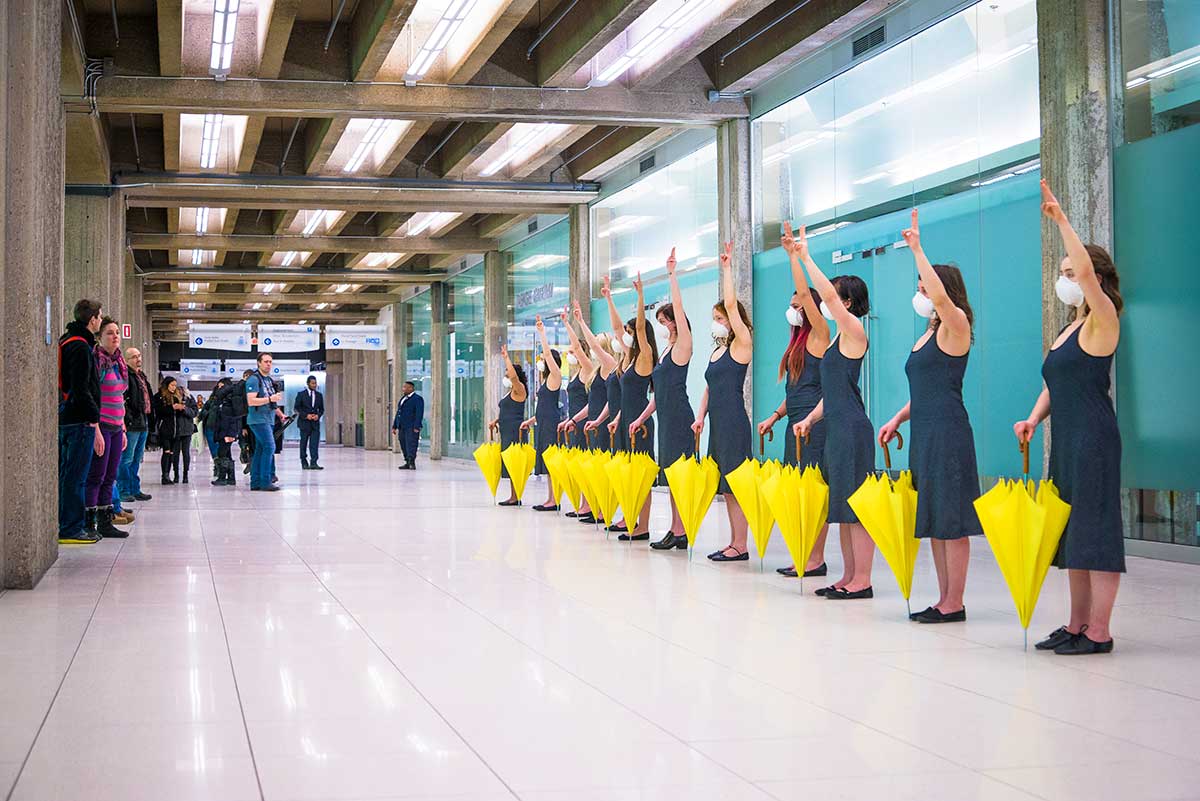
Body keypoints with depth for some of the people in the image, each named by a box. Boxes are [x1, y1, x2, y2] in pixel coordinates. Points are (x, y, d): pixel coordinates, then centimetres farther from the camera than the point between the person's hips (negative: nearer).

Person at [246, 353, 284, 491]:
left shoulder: (270, 380, 18)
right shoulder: (254, 379, -10)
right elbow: (251, 401, -19)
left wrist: (281, 415, 28)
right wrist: (270, 399, -20)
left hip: (269, 420, 9)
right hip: (259, 420, -9)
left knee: (260, 450, 9)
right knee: (269, 447, -16)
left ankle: (255, 483, 11)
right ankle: (265, 482, -15)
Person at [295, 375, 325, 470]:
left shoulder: (319, 395, 10)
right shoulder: (301, 394, 0)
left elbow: (321, 409, 15)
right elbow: (296, 408, -2)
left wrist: (318, 415, -6)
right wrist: (306, 415, -13)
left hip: (315, 423, 2)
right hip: (304, 422, -2)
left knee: (315, 443, -9)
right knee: (304, 443, 4)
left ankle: (313, 463, -13)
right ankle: (304, 463, 13)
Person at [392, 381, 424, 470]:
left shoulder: (417, 399, -5)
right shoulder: (403, 399, 20)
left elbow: (419, 414, -12)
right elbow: (398, 413, 22)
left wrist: (416, 427, -20)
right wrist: (394, 426, 17)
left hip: (412, 427, -8)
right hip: (402, 427, 8)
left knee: (411, 445, -12)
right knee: (404, 445, 5)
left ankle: (412, 463, -15)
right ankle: (408, 463, 9)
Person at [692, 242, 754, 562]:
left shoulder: (741, 345, -5)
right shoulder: (717, 351, 18)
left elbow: (731, 304, -15)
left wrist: (727, 268, -11)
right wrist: (700, 416, 10)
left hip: (734, 422, -9)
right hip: (718, 422, 9)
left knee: (736, 483, -9)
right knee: (726, 485, 9)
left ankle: (740, 546, -6)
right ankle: (734, 542, 13)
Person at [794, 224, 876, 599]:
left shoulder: (854, 330, -8)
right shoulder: (840, 338, 19)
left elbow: (826, 293, -21)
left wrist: (805, 256, -14)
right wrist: (811, 418, 16)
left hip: (852, 429, -10)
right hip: (837, 428, 10)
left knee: (855, 504, -8)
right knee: (842, 503, 10)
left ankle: (862, 580, -5)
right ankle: (849, 577, 15)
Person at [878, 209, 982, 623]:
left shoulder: (956, 325, -7)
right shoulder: (929, 334, 20)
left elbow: (940, 294, -29)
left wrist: (917, 249, -23)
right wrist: (898, 419, 14)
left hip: (947, 433, -10)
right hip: (924, 432, 10)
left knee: (950, 519, -6)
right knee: (933, 519, 10)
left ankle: (954, 604, -2)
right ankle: (945, 600, 16)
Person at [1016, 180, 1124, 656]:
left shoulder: (1102, 322, -7)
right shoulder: (1069, 330, 18)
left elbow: (1087, 269, -24)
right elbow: (1054, 385, 18)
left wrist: (1061, 220, -24)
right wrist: (1034, 419, 1)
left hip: (1093, 438, -9)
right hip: (1066, 440, 9)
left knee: (1095, 527, -7)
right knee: (1072, 529, 11)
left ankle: (1099, 632, -4)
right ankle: (1076, 625, 17)